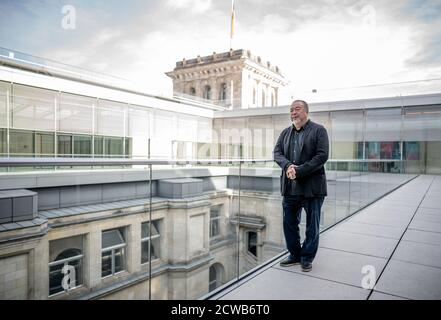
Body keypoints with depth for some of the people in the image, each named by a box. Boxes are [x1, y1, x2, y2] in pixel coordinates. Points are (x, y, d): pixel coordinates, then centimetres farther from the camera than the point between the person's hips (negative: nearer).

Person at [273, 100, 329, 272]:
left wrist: (299, 171, -19)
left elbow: (322, 156, -12)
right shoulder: (285, 133, 13)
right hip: (290, 187, 5)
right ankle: (294, 254, 30)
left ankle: (307, 257, 25)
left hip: (312, 187, -4)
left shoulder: (318, 130, -2)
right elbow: (277, 152, 3)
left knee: (312, 225, 8)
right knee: (289, 223, 12)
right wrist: (288, 165, -18)